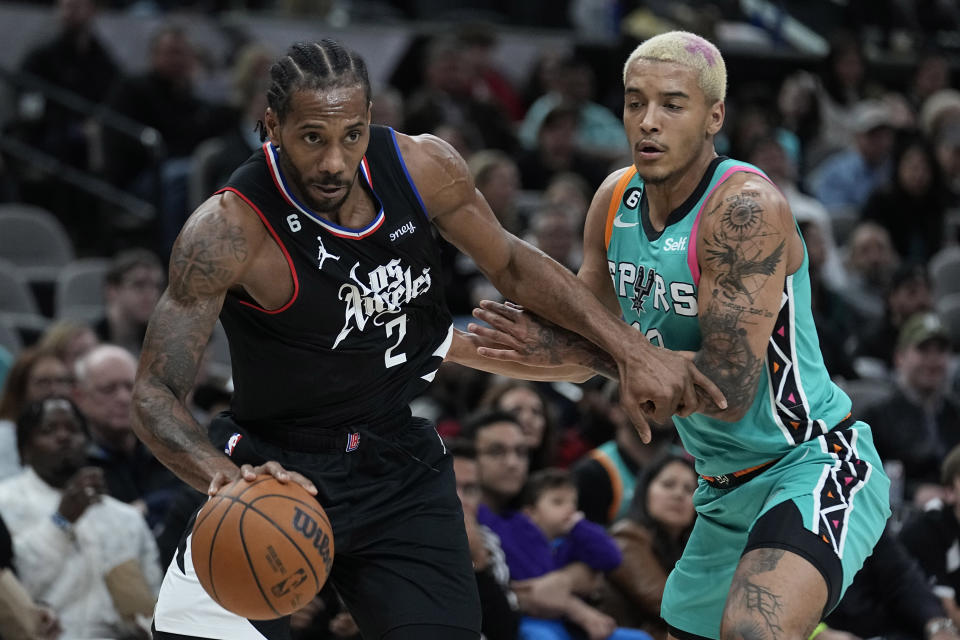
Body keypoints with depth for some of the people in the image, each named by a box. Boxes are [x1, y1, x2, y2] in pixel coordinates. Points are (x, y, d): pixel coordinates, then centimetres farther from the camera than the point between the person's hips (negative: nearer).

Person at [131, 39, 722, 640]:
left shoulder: (421, 167, -11)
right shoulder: (228, 229, -25)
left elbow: (511, 263, 7)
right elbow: (156, 395, -26)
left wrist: (632, 348, 0)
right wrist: (228, 477, -46)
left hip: (400, 464, 4)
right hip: (275, 465, -4)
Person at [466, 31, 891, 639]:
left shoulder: (745, 208, -23)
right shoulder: (616, 199, 2)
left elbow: (727, 392, -28)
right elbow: (585, 336, 14)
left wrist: (583, 353, -24)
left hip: (814, 466, -9)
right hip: (727, 492, 9)